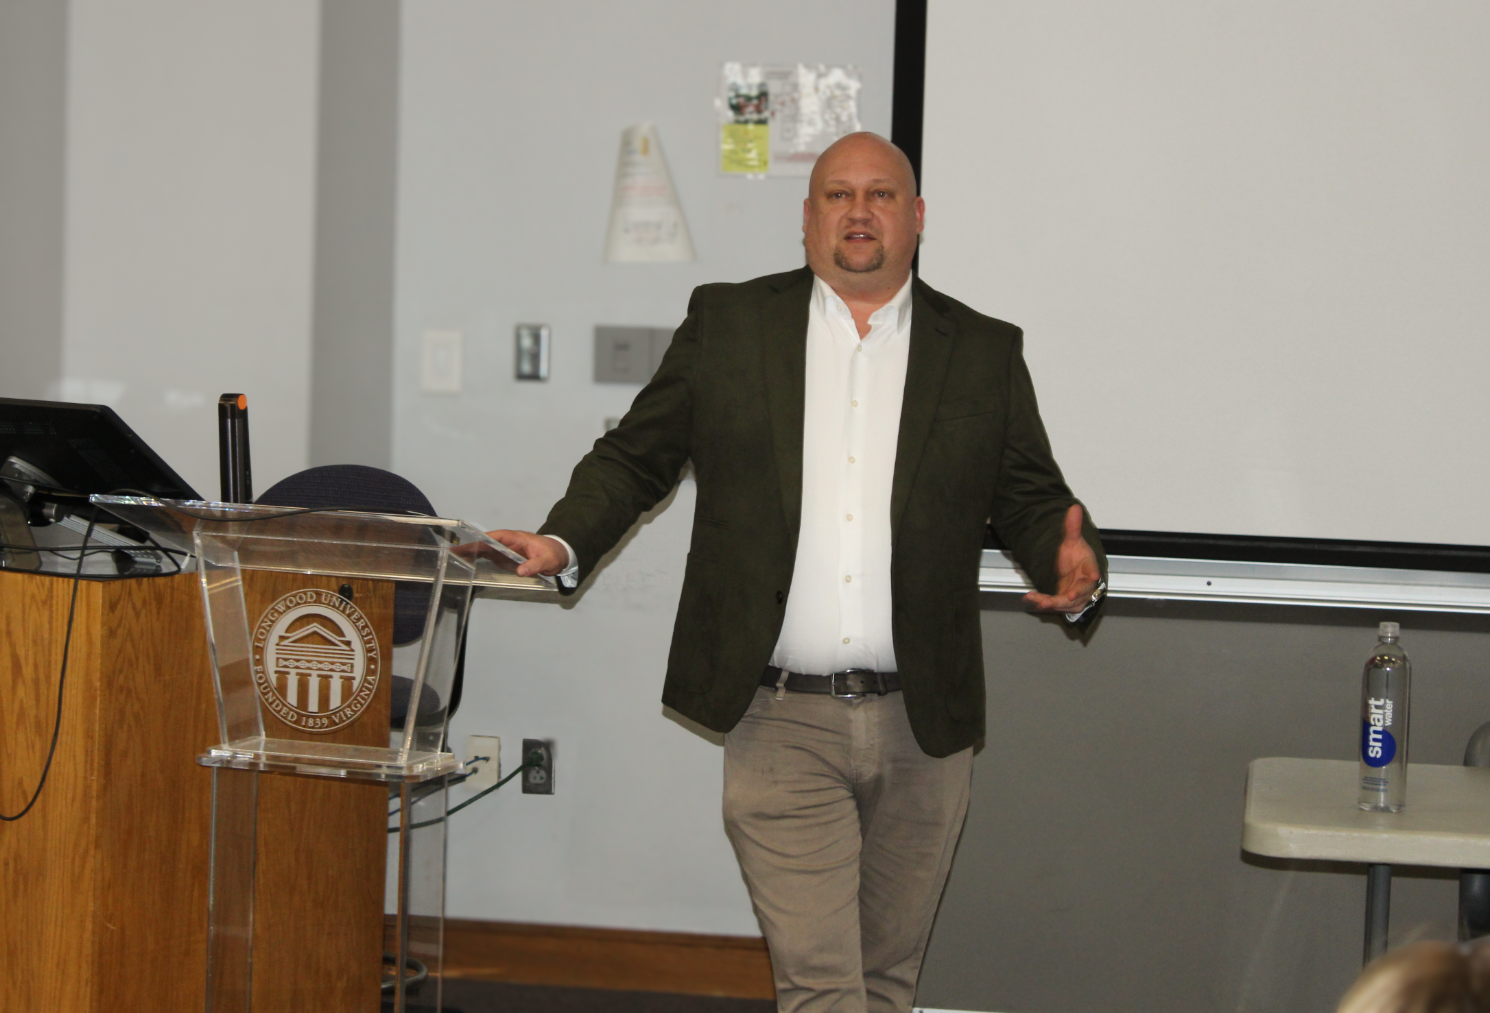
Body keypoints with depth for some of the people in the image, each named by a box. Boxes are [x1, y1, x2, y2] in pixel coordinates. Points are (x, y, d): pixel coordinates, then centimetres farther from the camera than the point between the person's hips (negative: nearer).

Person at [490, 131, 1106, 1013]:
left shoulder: (984, 353, 8)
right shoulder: (729, 325, 7)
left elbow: (1034, 499, 10)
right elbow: (636, 457, 11)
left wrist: (1077, 565, -11)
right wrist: (565, 542, -5)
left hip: (924, 728, 2)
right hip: (781, 725, -2)